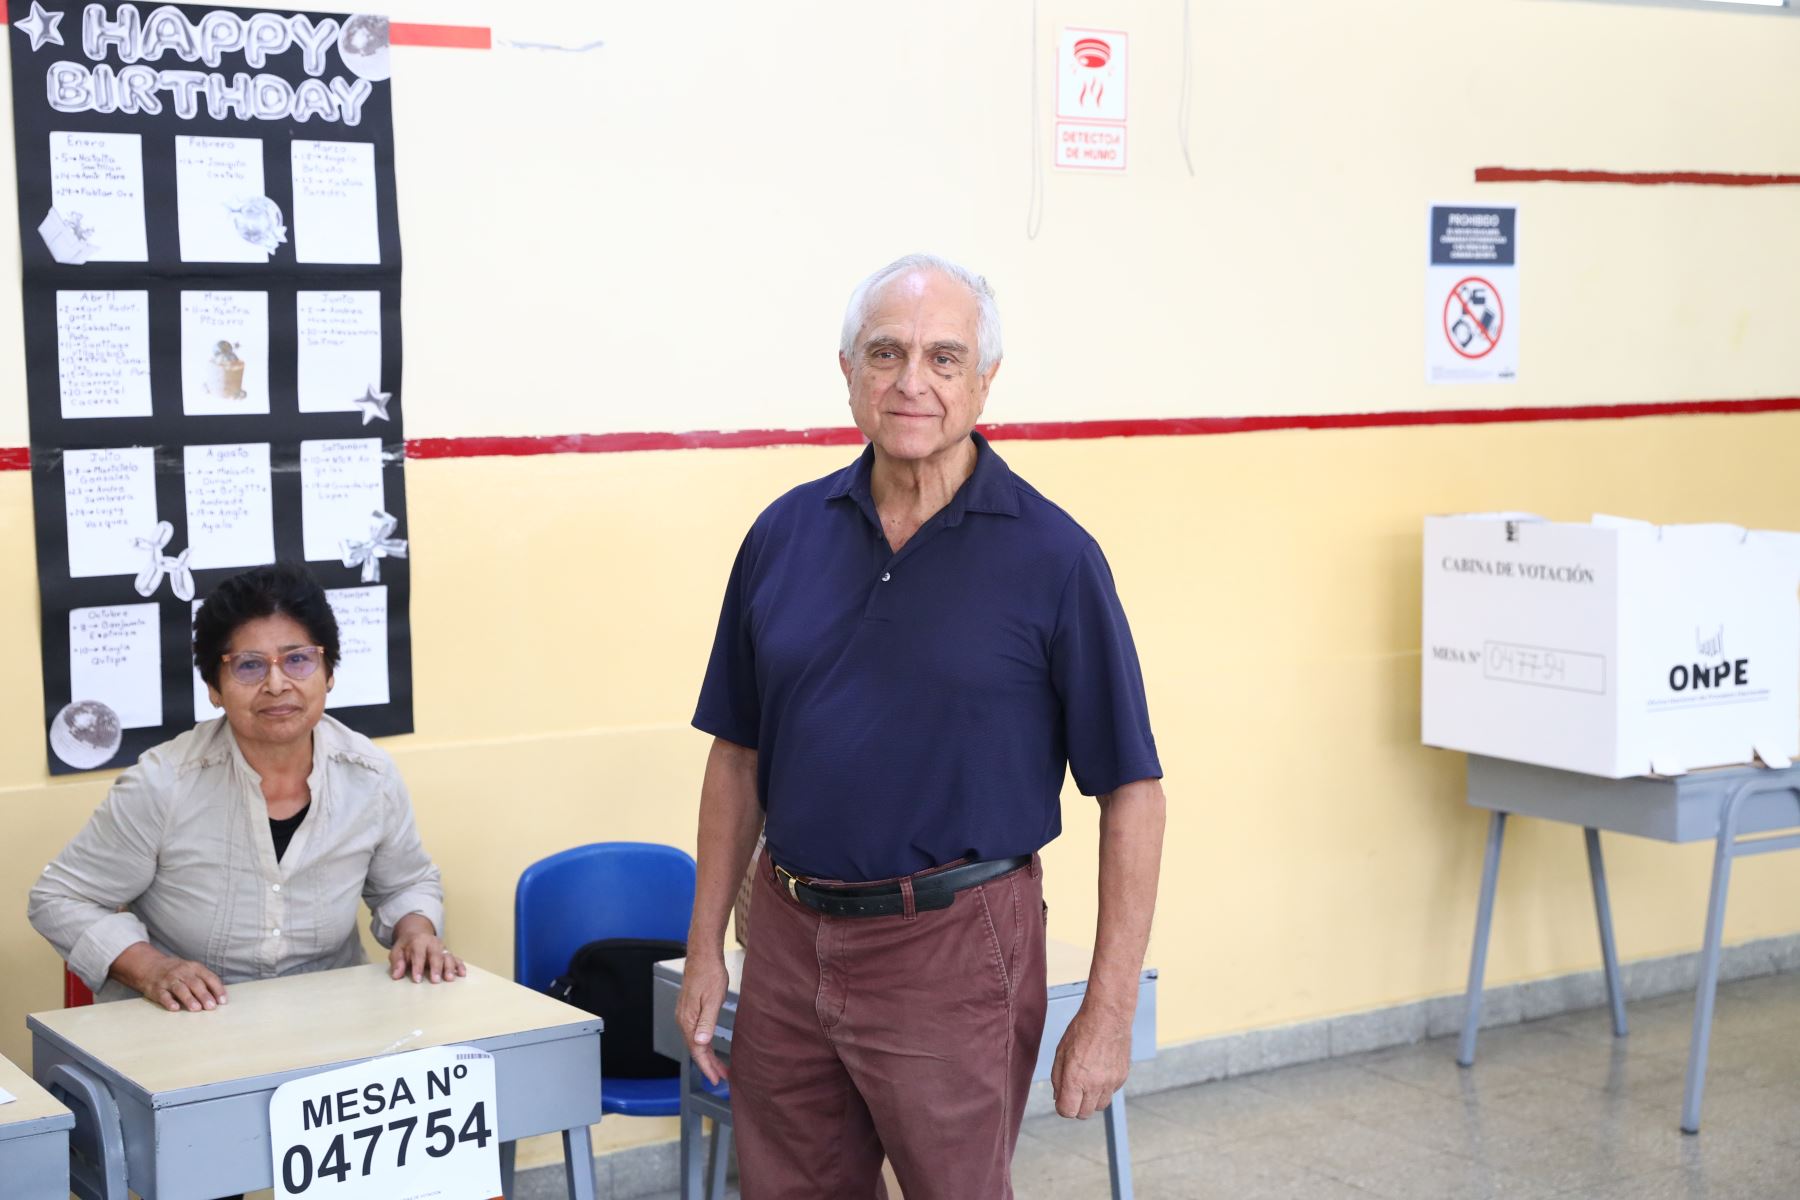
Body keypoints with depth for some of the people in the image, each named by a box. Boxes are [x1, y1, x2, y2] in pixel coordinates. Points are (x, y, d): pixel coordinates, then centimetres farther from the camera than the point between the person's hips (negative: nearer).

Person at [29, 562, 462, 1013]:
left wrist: (415, 930, -6)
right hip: (175, 1032, -3)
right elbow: (60, 899, -3)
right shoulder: (162, 785, -14)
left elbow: (409, 885, 15)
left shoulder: (372, 777, -4)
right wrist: (148, 968, -17)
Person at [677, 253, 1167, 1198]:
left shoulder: (1051, 558, -9)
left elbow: (1130, 791, -8)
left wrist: (1109, 1011, -11)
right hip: (789, 942, 4)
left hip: (952, 948, -4)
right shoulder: (785, 535, 4)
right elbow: (738, 754, 10)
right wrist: (705, 949, 7)